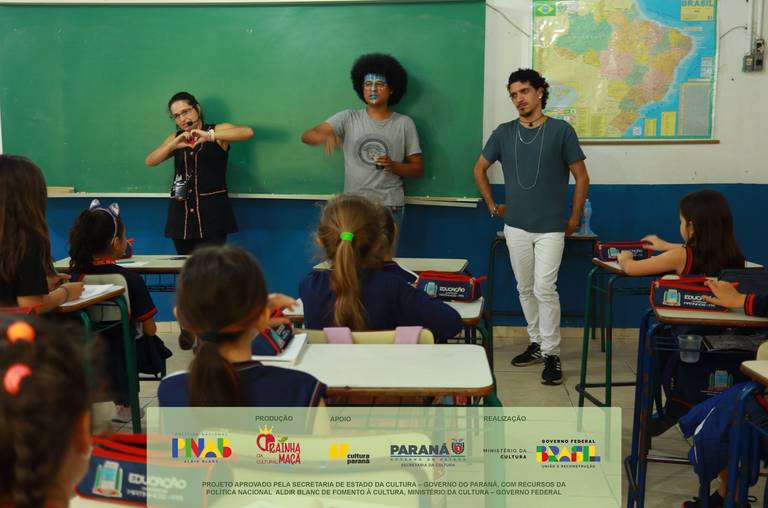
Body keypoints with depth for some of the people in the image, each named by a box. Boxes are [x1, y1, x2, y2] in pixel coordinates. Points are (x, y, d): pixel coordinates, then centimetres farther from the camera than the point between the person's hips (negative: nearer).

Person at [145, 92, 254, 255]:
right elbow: (150, 161, 4)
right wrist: (173, 145, -13)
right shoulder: (176, 139, 16)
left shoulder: (218, 130, 3)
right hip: (182, 212, 4)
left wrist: (210, 136, -25)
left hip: (212, 210, -4)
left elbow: (248, 132, -16)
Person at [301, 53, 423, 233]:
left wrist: (393, 166, -14)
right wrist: (326, 136, -29)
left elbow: (418, 168, 6)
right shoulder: (348, 118, 3)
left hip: (390, 208, 0)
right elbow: (307, 136, -6)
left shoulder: (404, 123, 3)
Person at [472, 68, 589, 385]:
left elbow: (581, 177, 1)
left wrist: (574, 218, 1)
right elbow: (480, 169, 17)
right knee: (525, 289, 11)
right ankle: (536, 344, 25)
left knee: (544, 289, -9)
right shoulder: (503, 133, 4)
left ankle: (552, 353, 1)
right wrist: (492, 206, 13)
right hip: (515, 226, 4)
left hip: (551, 228, -4)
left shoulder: (561, 130, -5)